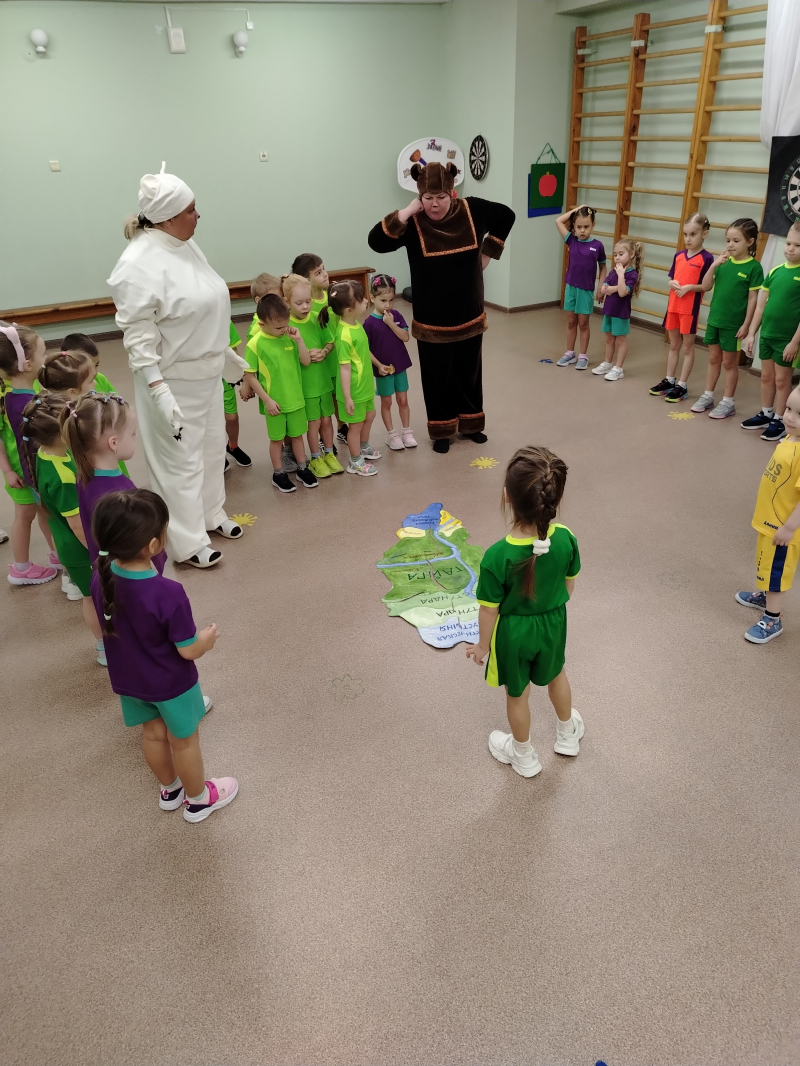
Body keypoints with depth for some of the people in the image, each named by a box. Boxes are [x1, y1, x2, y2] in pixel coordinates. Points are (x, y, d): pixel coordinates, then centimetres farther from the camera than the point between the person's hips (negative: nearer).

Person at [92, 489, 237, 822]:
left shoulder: (101, 578, -18)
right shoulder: (168, 594, -37)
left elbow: (109, 626, 0)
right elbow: (188, 650, -26)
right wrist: (207, 639, -5)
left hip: (128, 679, 6)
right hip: (171, 683, -6)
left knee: (153, 734, 27)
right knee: (184, 741, 18)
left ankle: (170, 790, 50)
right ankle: (198, 799, 41)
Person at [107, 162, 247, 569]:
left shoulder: (185, 246, 6)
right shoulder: (140, 263, -21)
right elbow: (137, 336, -22)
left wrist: (226, 354, 22)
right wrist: (158, 390, -27)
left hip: (206, 373, 9)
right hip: (174, 382, -9)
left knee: (213, 447, 21)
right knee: (182, 460, 2)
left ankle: (211, 515, 41)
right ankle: (189, 543, 17)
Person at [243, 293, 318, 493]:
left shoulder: (289, 337, -2)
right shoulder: (255, 344, -15)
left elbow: (306, 360, -2)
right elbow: (250, 376, -12)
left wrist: (298, 340, -14)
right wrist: (267, 399, -14)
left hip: (295, 398, 4)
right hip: (274, 402, -4)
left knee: (297, 435, 17)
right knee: (277, 438, 11)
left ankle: (302, 469, 32)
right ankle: (278, 474, 25)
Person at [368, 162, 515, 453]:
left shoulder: (472, 210, -6)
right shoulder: (413, 223, -13)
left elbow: (506, 216, 12)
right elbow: (376, 241, -27)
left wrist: (488, 253, 8)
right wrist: (408, 210, -28)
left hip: (469, 315, 3)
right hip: (432, 320, -3)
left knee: (469, 371, 16)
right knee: (438, 375, 8)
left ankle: (470, 423, 35)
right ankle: (442, 429, 25)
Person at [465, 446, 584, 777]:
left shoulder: (498, 556, -36)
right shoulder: (566, 539, -23)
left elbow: (490, 609, -22)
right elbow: (569, 585, -5)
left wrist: (483, 644, -3)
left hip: (514, 633, -3)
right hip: (553, 623, 4)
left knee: (517, 694, 23)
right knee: (555, 675, 33)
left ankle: (524, 756, 48)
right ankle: (568, 734, 59)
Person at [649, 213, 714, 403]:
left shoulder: (706, 258, -10)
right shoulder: (678, 255, 6)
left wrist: (689, 287, -21)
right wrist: (672, 283, -8)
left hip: (690, 308, -6)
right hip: (673, 305, 6)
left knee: (688, 347, 4)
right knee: (674, 345, 15)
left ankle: (682, 386, 8)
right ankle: (669, 380, 25)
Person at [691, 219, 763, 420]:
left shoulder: (753, 267, -11)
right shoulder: (723, 262, 3)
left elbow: (753, 298, -10)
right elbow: (706, 287, 2)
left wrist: (746, 324, -13)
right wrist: (713, 265, -11)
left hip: (733, 323, -5)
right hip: (714, 319, 5)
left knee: (729, 362, 5)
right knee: (713, 359, 15)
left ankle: (728, 402, 14)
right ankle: (708, 396, 25)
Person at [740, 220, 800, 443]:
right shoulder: (775, 271, 4)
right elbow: (761, 305, 9)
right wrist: (751, 333, 7)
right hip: (766, 334, 5)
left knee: (782, 379, 5)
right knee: (766, 376, 16)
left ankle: (779, 421, 16)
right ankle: (765, 414, 30)